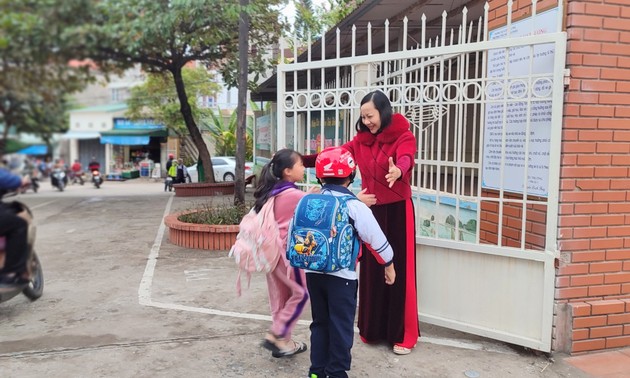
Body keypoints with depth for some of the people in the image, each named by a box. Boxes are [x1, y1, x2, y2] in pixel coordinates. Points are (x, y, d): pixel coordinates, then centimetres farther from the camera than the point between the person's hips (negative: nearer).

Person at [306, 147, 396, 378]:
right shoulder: (355, 206, -11)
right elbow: (375, 238, -6)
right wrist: (389, 265, 7)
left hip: (313, 272, 5)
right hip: (341, 275, -5)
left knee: (320, 322, 18)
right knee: (341, 326, 8)